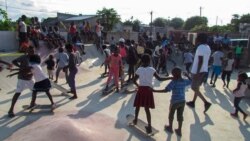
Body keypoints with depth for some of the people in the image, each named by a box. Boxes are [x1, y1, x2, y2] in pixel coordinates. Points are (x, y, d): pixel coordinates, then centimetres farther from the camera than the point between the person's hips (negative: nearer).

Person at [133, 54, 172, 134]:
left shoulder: (139, 70, -4)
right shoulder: (152, 70, -5)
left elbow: (134, 81, -2)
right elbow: (159, 79, -9)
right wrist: (171, 78, -3)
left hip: (141, 89, 0)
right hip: (148, 90, 1)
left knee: (138, 106, 18)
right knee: (147, 109, 7)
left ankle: (135, 120, 37)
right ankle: (149, 126, 8)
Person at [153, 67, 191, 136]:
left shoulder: (173, 82, -19)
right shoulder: (184, 81, -1)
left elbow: (165, 90, -27)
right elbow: (190, 81, 22)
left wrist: (154, 90, -26)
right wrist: (187, 75, 39)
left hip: (175, 101, -5)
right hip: (182, 101, 5)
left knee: (171, 115, 18)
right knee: (180, 116, 16)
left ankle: (170, 128, 36)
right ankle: (179, 131, 28)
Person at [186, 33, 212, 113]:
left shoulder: (200, 47, -18)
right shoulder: (208, 47, 11)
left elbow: (200, 61, -24)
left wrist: (197, 72, -24)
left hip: (198, 71, -9)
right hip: (204, 70, 9)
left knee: (194, 88, 0)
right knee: (197, 87, 18)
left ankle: (206, 103, -7)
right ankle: (193, 102, 28)